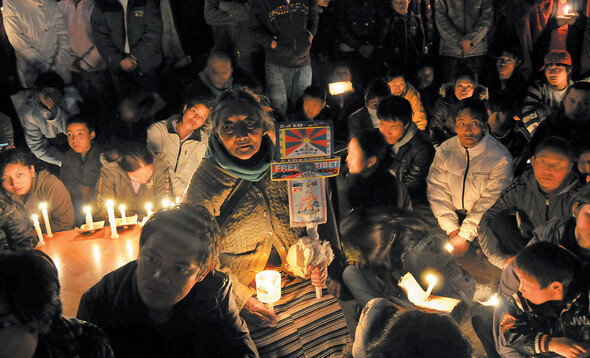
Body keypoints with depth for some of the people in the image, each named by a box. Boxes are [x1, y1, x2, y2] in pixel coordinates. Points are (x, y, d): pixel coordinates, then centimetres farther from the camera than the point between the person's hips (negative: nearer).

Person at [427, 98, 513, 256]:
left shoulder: (501, 157, -12)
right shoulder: (444, 151, 0)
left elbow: (491, 202, -15)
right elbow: (437, 190, -4)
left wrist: (465, 235, -21)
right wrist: (452, 229, -14)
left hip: (482, 224, -3)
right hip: (452, 215, 3)